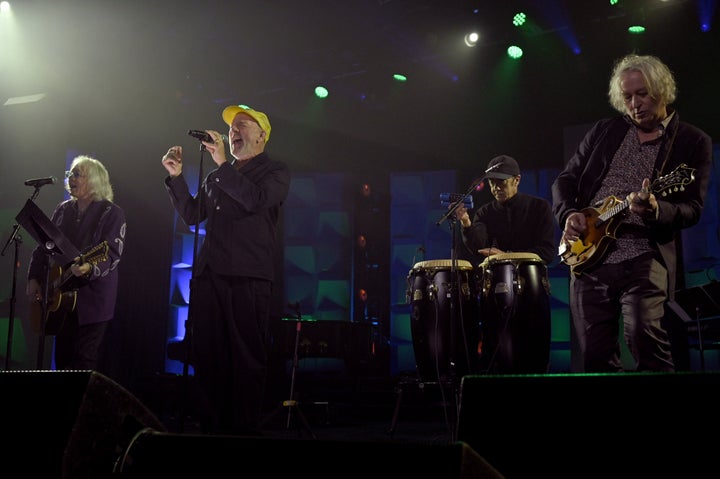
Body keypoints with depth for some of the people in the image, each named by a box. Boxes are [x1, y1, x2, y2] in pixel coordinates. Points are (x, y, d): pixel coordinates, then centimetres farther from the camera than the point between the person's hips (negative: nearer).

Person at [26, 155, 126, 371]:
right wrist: (34, 278, 5)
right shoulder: (63, 210, 13)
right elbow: (42, 247, 16)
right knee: (62, 358, 10)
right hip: (60, 298, 6)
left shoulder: (112, 213, -5)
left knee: (84, 360, -8)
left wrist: (90, 269, -34)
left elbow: (112, 253, -16)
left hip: (92, 299, -6)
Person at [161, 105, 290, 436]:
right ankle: (212, 427, 12)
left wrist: (223, 164, -15)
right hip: (208, 274, 6)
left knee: (246, 357, -6)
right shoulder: (217, 177, 24)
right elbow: (192, 215, 20)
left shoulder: (276, 172, 6)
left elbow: (257, 200, -14)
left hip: (248, 276, -6)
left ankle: (245, 429, 0)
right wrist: (176, 177, 10)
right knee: (206, 355, 4)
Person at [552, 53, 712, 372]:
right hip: (588, 254, 4)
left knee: (644, 336, -23)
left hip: (646, 257, -4)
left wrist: (655, 210, -24)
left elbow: (692, 209, -3)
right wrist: (569, 214, -2)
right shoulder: (604, 131, 16)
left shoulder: (693, 142, 5)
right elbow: (565, 180, 19)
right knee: (595, 353, 2)